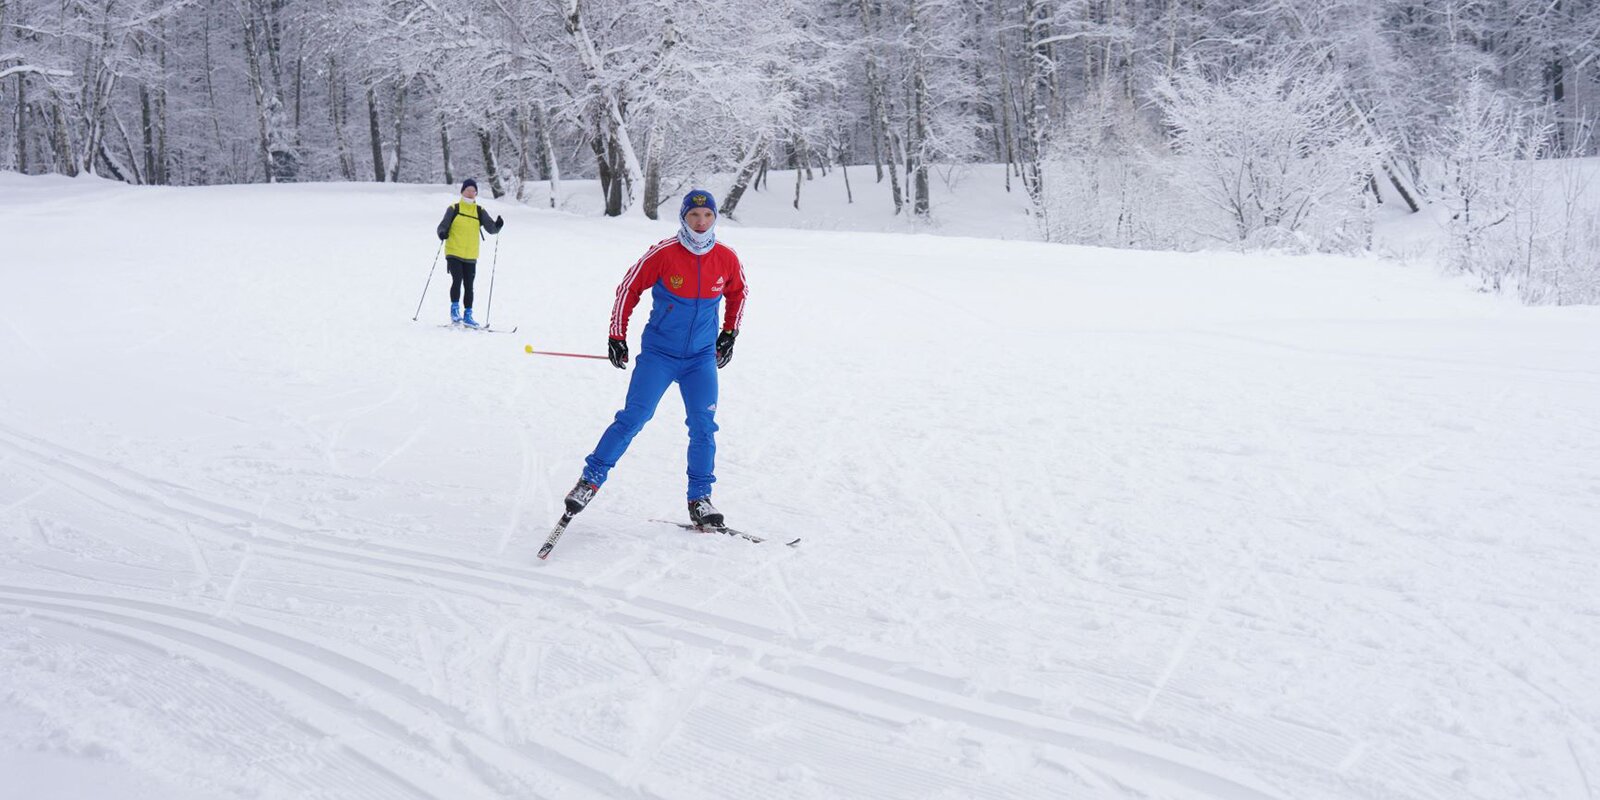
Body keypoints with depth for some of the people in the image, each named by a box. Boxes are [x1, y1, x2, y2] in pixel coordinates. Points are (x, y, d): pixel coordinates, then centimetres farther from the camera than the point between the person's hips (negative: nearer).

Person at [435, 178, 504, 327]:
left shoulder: (480, 211, 6)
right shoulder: (454, 209, 0)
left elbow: (491, 228, -2)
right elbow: (443, 226, 0)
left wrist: (498, 225, -23)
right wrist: (442, 233, -22)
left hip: (471, 256, 3)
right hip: (453, 253, -3)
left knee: (469, 286, 7)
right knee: (457, 280, -18)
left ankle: (467, 315, 15)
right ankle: (455, 309, -4)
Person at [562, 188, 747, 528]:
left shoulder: (727, 258, -4)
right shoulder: (663, 253, -13)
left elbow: (738, 293, 18)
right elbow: (628, 289, -2)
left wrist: (729, 333, 13)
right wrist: (617, 337, -1)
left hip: (702, 358, 3)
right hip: (658, 352, -3)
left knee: (704, 426, -2)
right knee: (633, 417, -9)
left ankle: (700, 499, 10)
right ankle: (590, 479, 4)